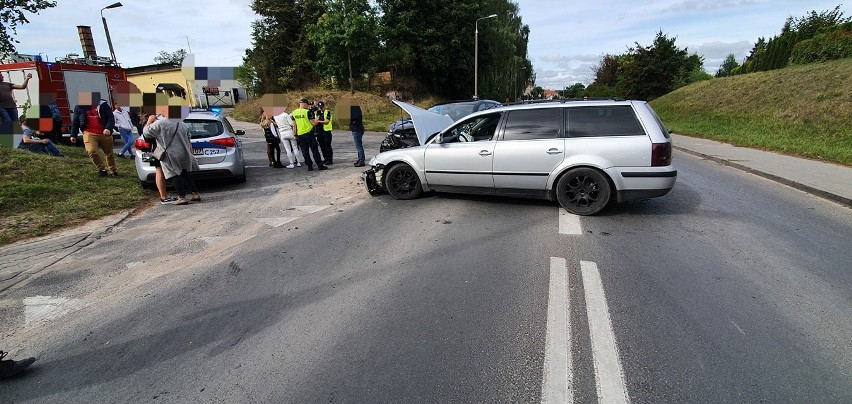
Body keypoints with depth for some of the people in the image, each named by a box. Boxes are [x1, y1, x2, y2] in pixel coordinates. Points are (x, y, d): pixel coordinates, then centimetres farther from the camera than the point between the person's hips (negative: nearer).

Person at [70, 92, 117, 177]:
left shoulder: (103, 105, 0)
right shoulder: (79, 107, 5)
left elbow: (111, 117, -4)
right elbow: (75, 121, 13)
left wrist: (109, 128, -22)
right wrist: (73, 135, 13)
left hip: (104, 133, 0)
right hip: (89, 133, 0)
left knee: (109, 153, 11)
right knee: (92, 151, -19)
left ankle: (114, 170, 29)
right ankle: (102, 169, -1)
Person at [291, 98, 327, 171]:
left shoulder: (294, 113, 5)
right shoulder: (308, 112, -11)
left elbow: (294, 125, 11)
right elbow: (314, 123, -11)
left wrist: (295, 135, 18)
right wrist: (316, 119, 11)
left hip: (300, 134, 5)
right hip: (309, 133, -4)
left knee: (305, 152, 8)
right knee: (315, 150, 1)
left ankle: (309, 166, 10)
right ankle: (320, 165, 1)